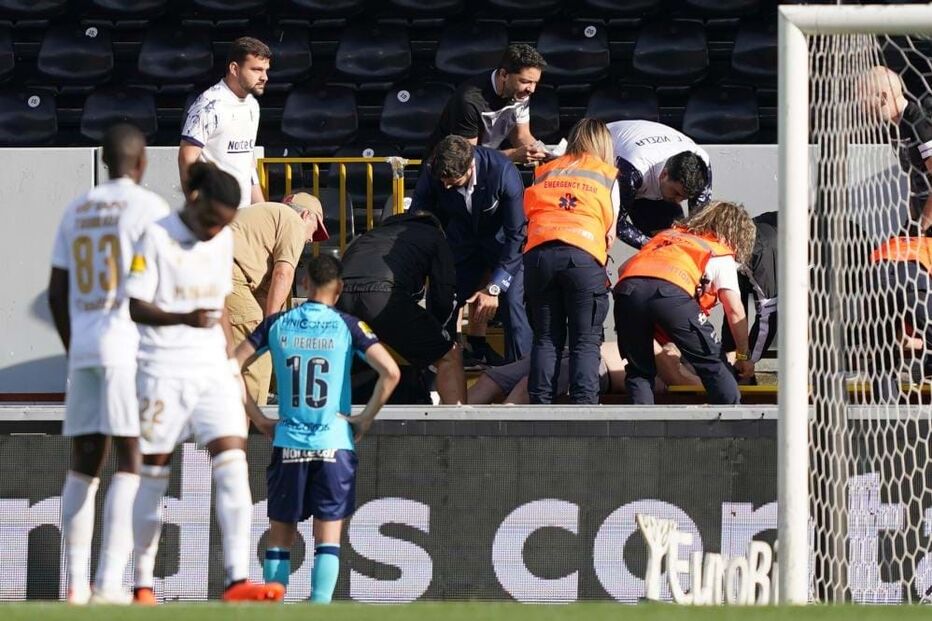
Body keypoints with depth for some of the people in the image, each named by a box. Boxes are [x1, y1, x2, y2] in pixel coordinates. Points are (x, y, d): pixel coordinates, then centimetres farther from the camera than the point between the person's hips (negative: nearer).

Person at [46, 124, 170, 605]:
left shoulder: (76, 211, 14)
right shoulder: (148, 207, -4)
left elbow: (57, 292, 15)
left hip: (82, 348, 6)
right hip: (132, 347, -6)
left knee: (84, 464, 9)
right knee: (132, 462, -6)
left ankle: (76, 582, 6)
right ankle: (110, 579, -16)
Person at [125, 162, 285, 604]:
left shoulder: (223, 241, 12)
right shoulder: (157, 236, -7)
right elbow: (133, 305, -12)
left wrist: (231, 363, 19)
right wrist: (183, 318, -27)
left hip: (213, 369, 5)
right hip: (162, 370, -5)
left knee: (232, 464, -11)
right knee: (153, 474, 2)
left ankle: (237, 579, -18)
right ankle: (142, 583, 14)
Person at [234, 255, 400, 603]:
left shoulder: (276, 325, 4)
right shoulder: (348, 326, -2)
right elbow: (390, 372, -10)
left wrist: (259, 420, 8)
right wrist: (365, 420, 1)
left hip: (287, 443, 1)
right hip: (334, 442, -1)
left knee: (280, 538, 10)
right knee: (328, 539, 0)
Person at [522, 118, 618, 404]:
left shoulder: (545, 171, 25)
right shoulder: (608, 176, 17)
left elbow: (528, 212, 20)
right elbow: (610, 232, 15)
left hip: (539, 251, 2)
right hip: (584, 254, -2)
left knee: (546, 338, 8)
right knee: (586, 341, 1)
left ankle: (541, 404, 1)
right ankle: (584, 405, -10)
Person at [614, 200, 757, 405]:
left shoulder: (667, 235, 39)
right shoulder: (722, 255, 26)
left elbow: (624, 268, 34)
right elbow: (735, 311, 17)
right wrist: (743, 357, 27)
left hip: (627, 288, 4)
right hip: (671, 290, -4)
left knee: (639, 371, 18)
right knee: (712, 363, 9)